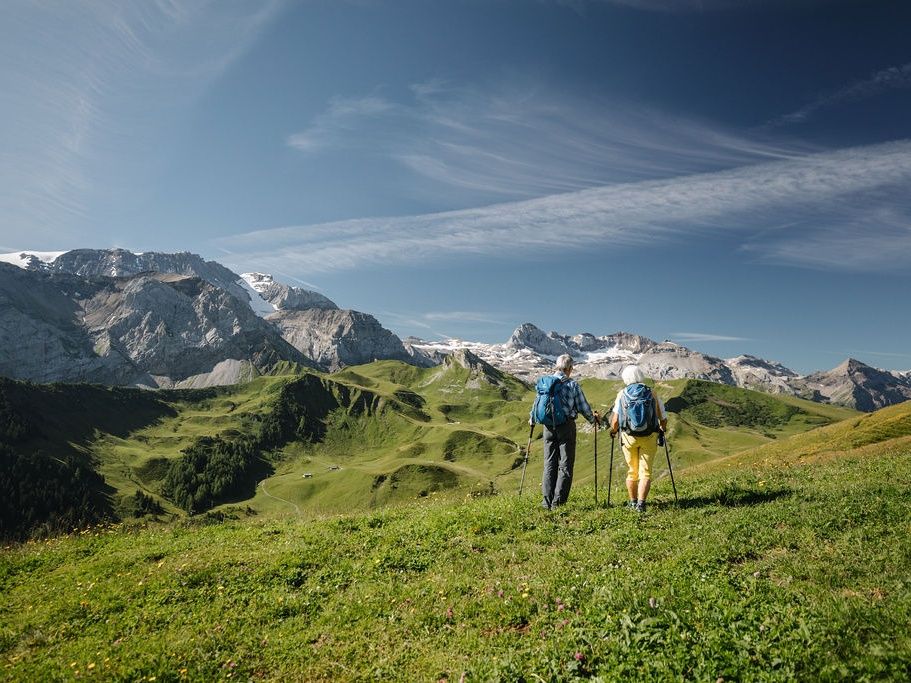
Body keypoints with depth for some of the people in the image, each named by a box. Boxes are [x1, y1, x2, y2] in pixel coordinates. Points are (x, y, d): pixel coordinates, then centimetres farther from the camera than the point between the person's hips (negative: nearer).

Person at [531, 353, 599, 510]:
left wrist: (532, 420, 26)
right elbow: (583, 407, -2)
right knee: (565, 465, 5)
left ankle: (547, 501, 11)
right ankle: (558, 502, 2)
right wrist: (593, 419, 17)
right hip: (567, 426, -3)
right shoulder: (573, 385, -7)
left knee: (549, 463, 12)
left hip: (549, 426, 3)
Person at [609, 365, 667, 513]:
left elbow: (615, 419, -5)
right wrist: (663, 429, 29)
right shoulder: (651, 394, 1)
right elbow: (663, 418, 7)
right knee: (645, 472, 3)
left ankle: (633, 501, 27)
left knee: (632, 471, 16)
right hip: (649, 437, 0)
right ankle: (641, 503, -8)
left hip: (629, 437, 0)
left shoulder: (622, 394, -2)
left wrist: (613, 430, 16)